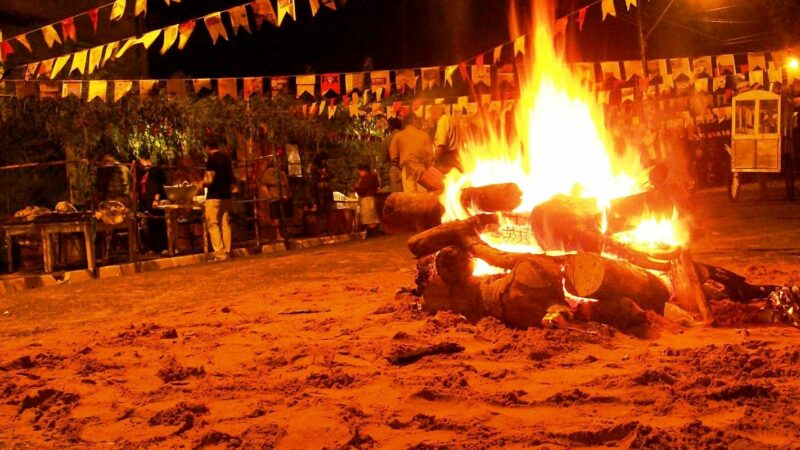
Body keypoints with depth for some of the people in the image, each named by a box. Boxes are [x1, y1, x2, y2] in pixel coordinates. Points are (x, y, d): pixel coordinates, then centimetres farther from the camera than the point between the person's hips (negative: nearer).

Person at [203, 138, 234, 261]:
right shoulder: (226, 157, 12)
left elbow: (210, 179, -14)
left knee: (213, 224, -4)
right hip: (226, 194, 7)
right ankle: (227, 253, 7)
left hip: (214, 195, -7)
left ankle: (219, 254, -10)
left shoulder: (211, 159, -11)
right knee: (225, 224, 8)